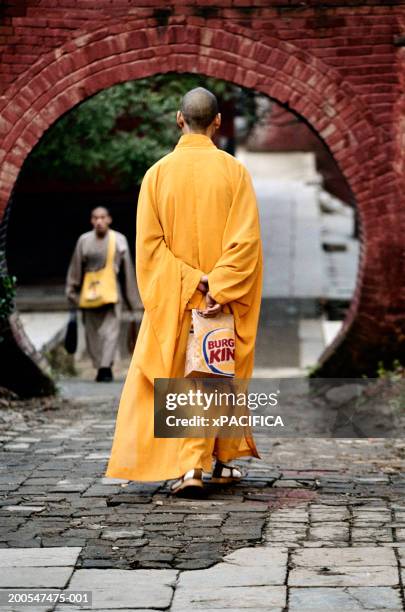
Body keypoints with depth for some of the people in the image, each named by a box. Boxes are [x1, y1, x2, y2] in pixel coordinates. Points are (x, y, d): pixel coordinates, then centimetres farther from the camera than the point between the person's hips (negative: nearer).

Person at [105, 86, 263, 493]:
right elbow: (247, 239, -13)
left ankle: (189, 467, -10)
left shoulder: (158, 173, -4)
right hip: (225, 302, 0)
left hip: (175, 299, 0)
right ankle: (222, 460, 23)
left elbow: (149, 244, -8)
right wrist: (219, 290, -15)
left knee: (178, 378, 4)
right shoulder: (234, 171, -6)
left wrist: (191, 282, -10)